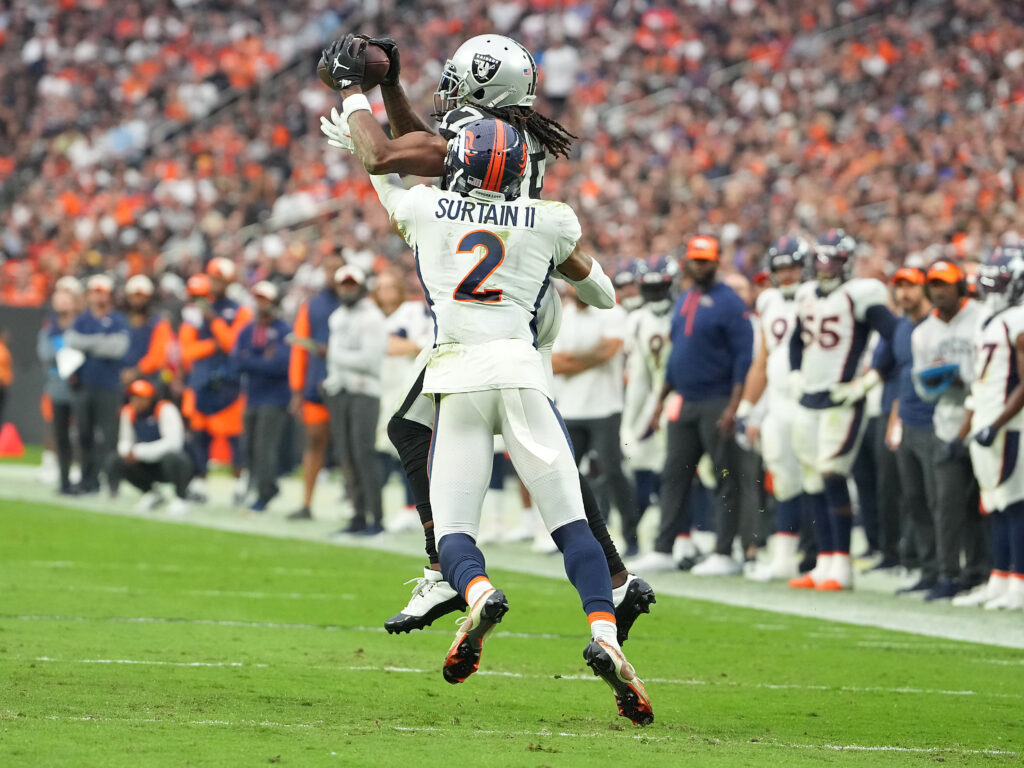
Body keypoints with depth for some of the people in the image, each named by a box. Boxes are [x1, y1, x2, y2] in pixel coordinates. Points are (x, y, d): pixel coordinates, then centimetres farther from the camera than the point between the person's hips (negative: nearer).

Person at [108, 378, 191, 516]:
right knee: (116, 461, -12)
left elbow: (173, 443, -30)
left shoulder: (166, 410, -20)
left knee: (172, 457, -39)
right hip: (149, 466, 6)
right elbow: (125, 442, 7)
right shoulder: (129, 412, -2)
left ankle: (180, 499, -15)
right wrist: (128, 451, -20)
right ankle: (151, 494, 7)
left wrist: (140, 452, -30)